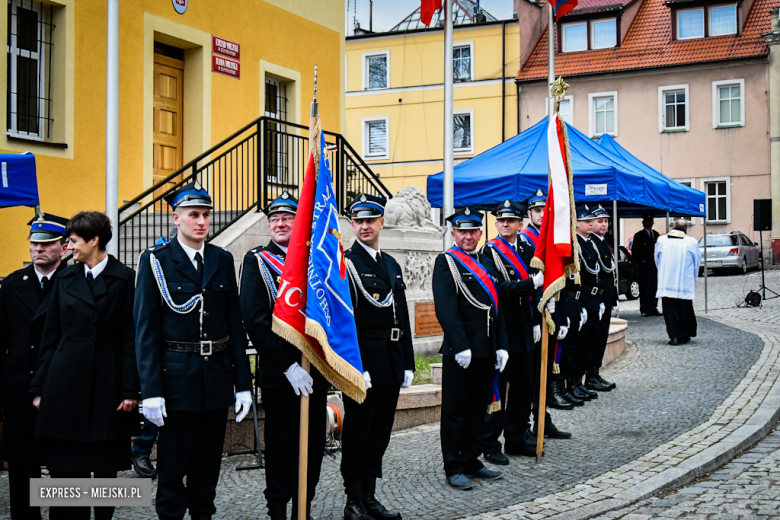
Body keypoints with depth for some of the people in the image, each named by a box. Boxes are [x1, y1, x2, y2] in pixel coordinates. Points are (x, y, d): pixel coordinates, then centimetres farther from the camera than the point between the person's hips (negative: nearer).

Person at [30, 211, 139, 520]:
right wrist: (39, 387, 6)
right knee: (66, 465, 2)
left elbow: (130, 338, -4)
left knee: (106, 465, 6)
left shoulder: (123, 278, -2)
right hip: (66, 381, 3)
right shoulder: (66, 279, 9)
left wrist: (130, 390, -9)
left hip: (107, 381, -3)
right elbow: (50, 336, 10)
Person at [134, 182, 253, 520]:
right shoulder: (155, 261, -4)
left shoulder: (223, 260, 7)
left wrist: (243, 383, 3)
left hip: (218, 376, 4)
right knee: (172, 465, 6)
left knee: (208, 463, 13)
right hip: (176, 377, -3)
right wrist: (150, 390, -13)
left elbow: (235, 324, 7)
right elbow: (145, 328, -7)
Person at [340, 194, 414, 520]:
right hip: (364, 360, -7)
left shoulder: (392, 265, 15)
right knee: (357, 432, 1)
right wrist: (356, 367, -19)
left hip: (391, 364, 7)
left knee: (380, 432, 12)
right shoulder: (344, 264, -7)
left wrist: (408, 364, 12)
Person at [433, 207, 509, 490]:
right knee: (455, 410, 1)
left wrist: (501, 346, 8)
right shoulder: (446, 262, -6)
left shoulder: (487, 263, 16)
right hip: (459, 350, -7)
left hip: (487, 350, 7)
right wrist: (461, 347, -20)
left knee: (479, 407, 13)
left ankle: (472, 460, 25)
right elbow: (446, 309, -14)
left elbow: (496, 307, 16)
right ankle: (453, 468, 9)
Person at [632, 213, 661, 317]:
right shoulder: (639, 235, 1)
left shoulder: (656, 234, 16)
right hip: (644, 266, -5)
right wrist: (638, 263, -4)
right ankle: (644, 309, -1)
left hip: (655, 266, 5)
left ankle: (653, 308, 11)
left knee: (654, 288, 6)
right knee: (644, 289, -5)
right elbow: (634, 251, 0)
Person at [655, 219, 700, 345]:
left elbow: (657, 260, 10)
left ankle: (674, 335, -6)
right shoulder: (692, 242, -5)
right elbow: (697, 261, 5)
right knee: (684, 310, 11)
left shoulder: (661, 240, 0)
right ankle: (684, 336, 19)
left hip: (666, 283, 1)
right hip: (685, 283, 0)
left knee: (670, 310, 3)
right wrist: (693, 279, 20)